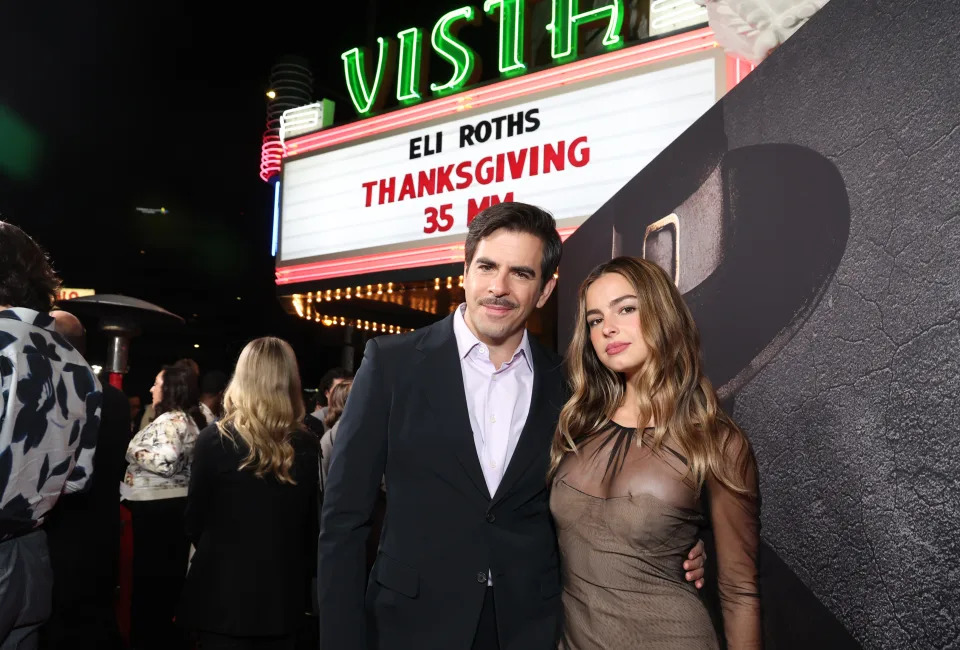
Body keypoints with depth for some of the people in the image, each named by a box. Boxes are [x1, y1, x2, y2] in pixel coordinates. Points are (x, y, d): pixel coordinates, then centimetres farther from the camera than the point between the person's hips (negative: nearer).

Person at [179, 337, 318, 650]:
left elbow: (195, 522, -3)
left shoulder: (215, 439, -13)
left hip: (224, 592, -2)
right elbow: (311, 525, 4)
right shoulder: (307, 446, -5)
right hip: (283, 595, 3)